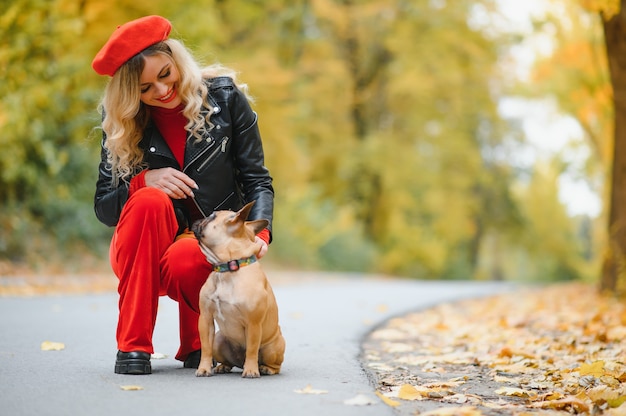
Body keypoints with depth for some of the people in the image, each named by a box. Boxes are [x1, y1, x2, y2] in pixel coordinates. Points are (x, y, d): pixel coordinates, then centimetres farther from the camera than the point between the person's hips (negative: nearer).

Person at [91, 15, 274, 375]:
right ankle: (133, 344, -22)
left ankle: (196, 340, 1)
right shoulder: (122, 122, -2)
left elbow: (256, 179, -5)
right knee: (149, 201, -31)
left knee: (183, 261, -36)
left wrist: (259, 232, -24)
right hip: (143, 254, 2)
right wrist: (144, 181, -24)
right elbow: (103, 207, -4)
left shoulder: (224, 96, -6)